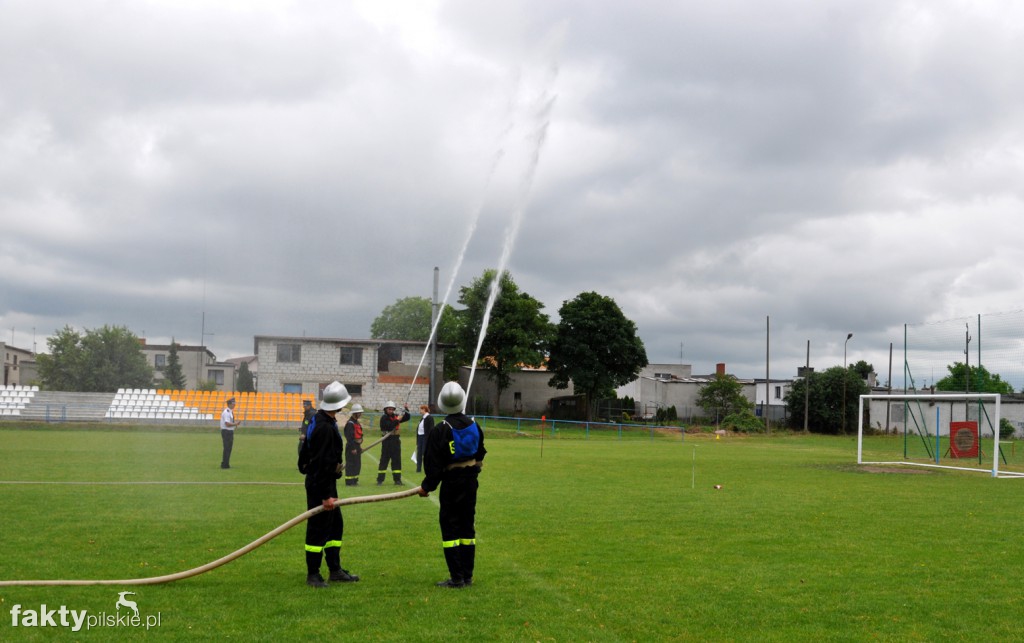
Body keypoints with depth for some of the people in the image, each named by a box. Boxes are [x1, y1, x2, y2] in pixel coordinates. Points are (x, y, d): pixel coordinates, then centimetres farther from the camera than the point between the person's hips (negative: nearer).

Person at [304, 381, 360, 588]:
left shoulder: (319, 419, 10)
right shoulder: (325, 428, -23)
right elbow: (323, 464, -25)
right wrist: (326, 495, -23)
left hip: (326, 482, 11)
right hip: (319, 485, -11)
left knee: (336, 525, 17)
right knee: (319, 529, -3)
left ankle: (335, 570, 25)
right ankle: (312, 575, 6)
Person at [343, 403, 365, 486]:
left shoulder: (357, 422, 16)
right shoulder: (350, 423, -16)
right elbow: (349, 437, -21)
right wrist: (353, 448, -22)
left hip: (357, 446, 10)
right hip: (352, 447, -10)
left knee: (357, 464, 14)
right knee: (351, 464, -7)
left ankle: (354, 480, 23)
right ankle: (349, 482, -4)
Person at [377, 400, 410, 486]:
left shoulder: (396, 416, 10)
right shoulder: (384, 418, -7)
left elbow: (407, 418, 10)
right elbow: (389, 426, -21)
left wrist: (406, 410, -5)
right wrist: (397, 420, -27)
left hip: (396, 440, 5)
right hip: (387, 441, -5)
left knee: (397, 460, 6)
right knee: (384, 460, -2)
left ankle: (397, 479, 11)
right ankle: (380, 480, 2)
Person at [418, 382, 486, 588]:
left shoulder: (441, 430, -16)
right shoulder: (473, 425, 2)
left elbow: (433, 463, -13)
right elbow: (480, 453, 14)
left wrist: (427, 486, -3)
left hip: (451, 482, -6)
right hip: (471, 481, 6)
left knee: (449, 527, 1)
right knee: (468, 526, 12)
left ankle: (456, 577, -1)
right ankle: (467, 576, 16)